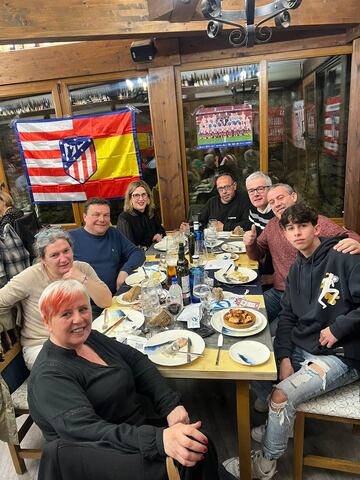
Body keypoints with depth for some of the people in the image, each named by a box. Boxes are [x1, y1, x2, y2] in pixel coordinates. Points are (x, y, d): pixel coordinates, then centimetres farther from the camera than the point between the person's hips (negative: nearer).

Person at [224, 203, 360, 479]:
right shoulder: (297, 269, 8)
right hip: (301, 348, 8)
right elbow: (288, 316, 7)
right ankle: (278, 425, 24)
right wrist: (285, 357, -4)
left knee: (282, 395, -21)